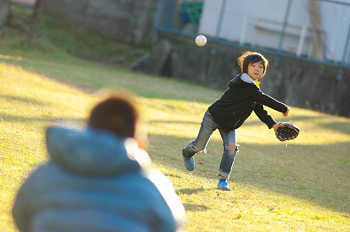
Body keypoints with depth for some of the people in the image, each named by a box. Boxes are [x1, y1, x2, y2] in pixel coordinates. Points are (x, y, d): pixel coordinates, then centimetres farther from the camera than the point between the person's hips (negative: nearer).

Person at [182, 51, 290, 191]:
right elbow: (263, 100, -30)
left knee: (231, 147, -13)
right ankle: (187, 154, 42)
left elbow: (259, 108, 7)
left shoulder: (252, 87, 2)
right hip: (214, 116, -7)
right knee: (199, 146, 6)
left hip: (229, 124, 7)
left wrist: (273, 124, -3)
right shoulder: (243, 85, -28)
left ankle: (223, 179, -10)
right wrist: (284, 109, -24)